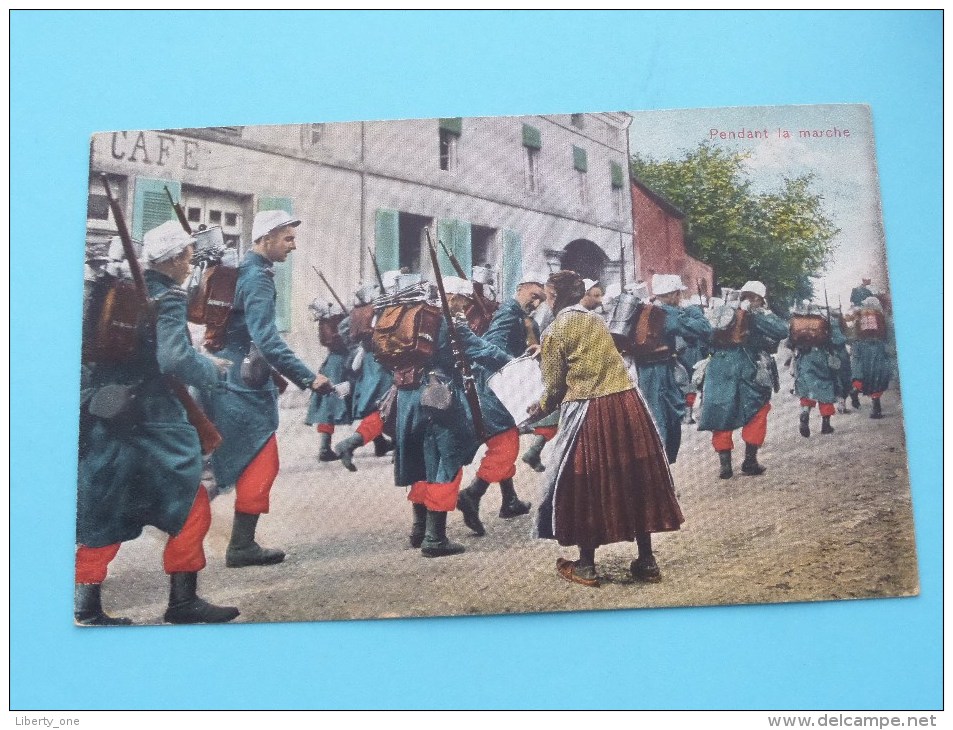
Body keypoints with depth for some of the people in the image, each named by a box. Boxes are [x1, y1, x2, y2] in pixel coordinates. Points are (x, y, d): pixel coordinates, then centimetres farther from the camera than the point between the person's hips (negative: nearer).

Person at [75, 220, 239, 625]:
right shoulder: (167, 297, -12)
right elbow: (175, 360, -22)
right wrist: (217, 371, -7)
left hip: (106, 414, 8)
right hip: (151, 421, -8)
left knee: (103, 512, 14)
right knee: (190, 504, 3)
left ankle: (88, 606, 20)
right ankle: (183, 600, 8)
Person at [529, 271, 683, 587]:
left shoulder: (554, 331, -4)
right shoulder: (596, 320, 14)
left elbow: (555, 384, -1)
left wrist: (541, 407, 20)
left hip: (589, 411, -5)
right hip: (627, 401, 6)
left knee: (585, 484, 8)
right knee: (637, 479, 13)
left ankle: (586, 566, 18)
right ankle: (646, 560, 23)